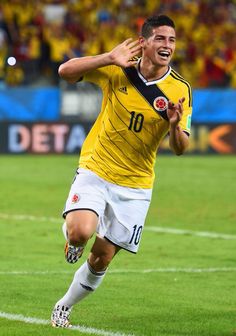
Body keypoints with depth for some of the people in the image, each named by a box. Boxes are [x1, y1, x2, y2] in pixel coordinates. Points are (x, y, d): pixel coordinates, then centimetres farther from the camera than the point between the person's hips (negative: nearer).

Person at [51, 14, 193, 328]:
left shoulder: (180, 90, -6)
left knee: (102, 258, 4)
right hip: (96, 170, -1)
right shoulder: (117, 70, -7)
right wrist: (109, 58, -23)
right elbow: (66, 71, -11)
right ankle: (72, 238, 11)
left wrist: (175, 126, -29)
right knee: (80, 232, -27)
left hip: (135, 185, 1)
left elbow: (179, 148, -6)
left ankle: (64, 307, 30)